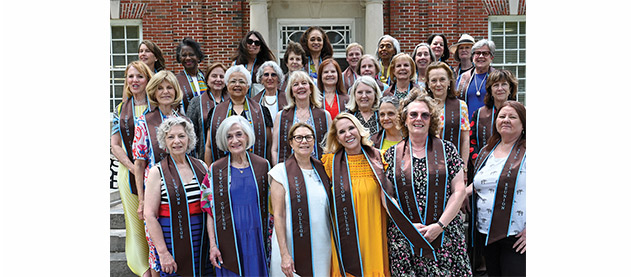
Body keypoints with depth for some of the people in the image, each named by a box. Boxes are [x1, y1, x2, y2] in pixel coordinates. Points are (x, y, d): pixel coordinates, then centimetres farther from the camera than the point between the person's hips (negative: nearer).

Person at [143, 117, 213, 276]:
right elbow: (150, 215, -9)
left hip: (202, 243, 4)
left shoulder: (201, 166, 7)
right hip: (173, 241, -3)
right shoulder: (157, 172, -5)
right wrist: (163, 252, -14)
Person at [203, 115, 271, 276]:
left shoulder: (262, 165, 1)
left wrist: (270, 238, 4)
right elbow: (210, 209, -3)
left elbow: (268, 205, 7)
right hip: (229, 240, -1)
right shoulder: (216, 169, -2)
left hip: (257, 238, 1)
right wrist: (213, 245, -9)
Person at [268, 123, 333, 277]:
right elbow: (278, 215, -9)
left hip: (321, 246, 4)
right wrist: (284, 254, -14)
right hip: (292, 245, -4)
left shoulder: (321, 169, 7)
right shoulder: (281, 171, -7)